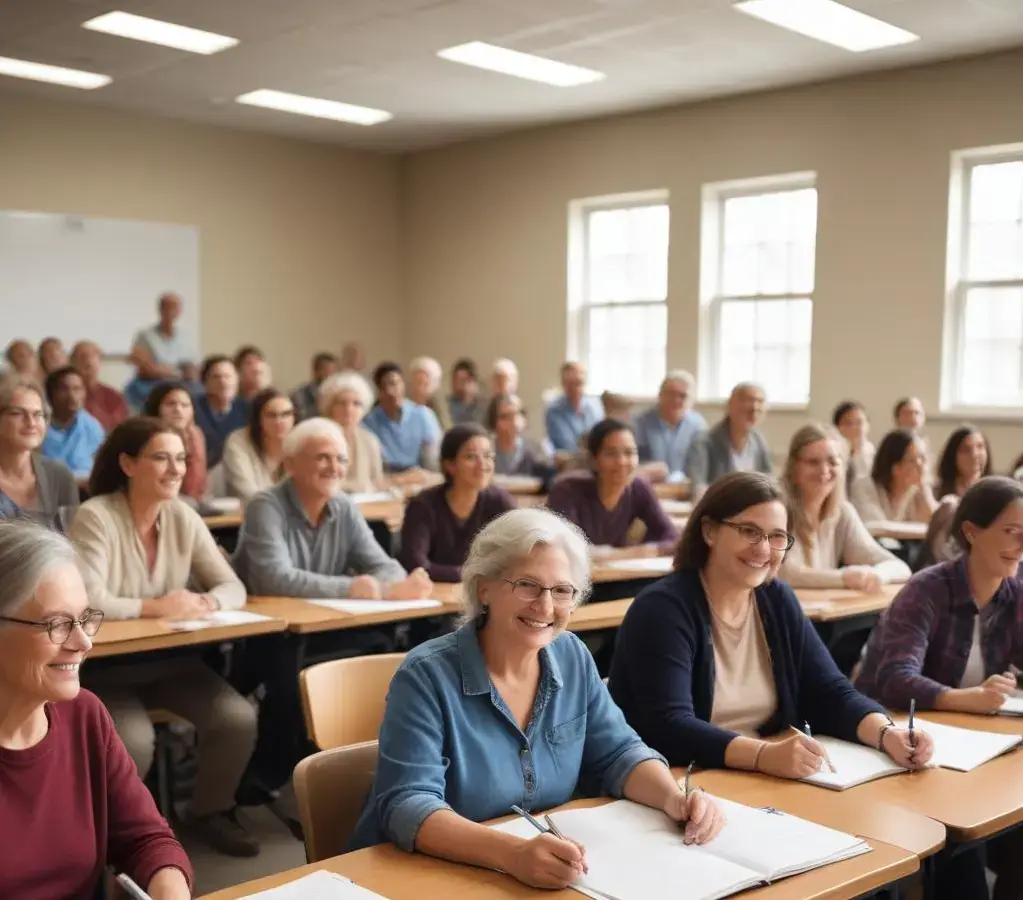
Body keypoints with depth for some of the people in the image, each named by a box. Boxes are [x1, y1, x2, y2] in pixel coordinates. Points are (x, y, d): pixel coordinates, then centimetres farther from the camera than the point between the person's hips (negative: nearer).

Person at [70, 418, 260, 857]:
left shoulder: (183, 516, 0)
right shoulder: (95, 517, -17)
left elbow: (233, 587, 1)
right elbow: (87, 602, -27)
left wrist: (203, 602, -21)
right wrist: (157, 607, -22)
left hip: (172, 660, 5)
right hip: (106, 667, -5)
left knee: (239, 719, -15)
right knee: (134, 742, -30)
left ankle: (210, 810, 13)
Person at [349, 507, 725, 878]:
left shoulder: (573, 658, 2)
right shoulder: (427, 676, -16)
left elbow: (618, 754, 6)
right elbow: (407, 805, -23)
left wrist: (675, 800, -13)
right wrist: (512, 853, -37)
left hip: (550, 877, 4)